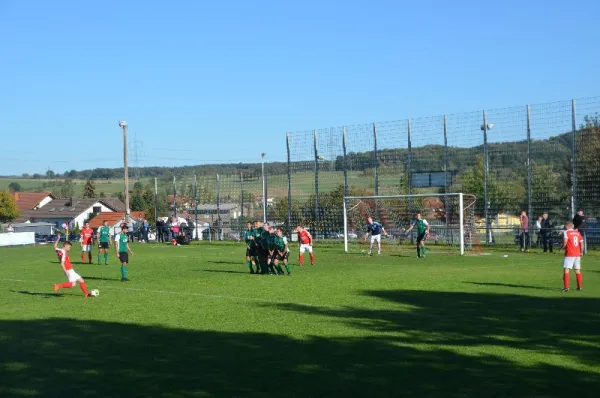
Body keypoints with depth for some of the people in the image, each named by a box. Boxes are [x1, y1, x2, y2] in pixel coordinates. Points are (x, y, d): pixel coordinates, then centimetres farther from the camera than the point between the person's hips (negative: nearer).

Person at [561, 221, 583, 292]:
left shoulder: (566, 232, -4)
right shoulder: (578, 233, 13)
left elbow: (565, 242, -17)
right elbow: (582, 244, 11)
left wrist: (563, 247, 2)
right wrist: (581, 253, 18)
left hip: (569, 254, -6)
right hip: (577, 254, 6)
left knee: (566, 270, -7)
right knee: (577, 270, 12)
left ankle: (566, 287, -14)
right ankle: (579, 287, 17)